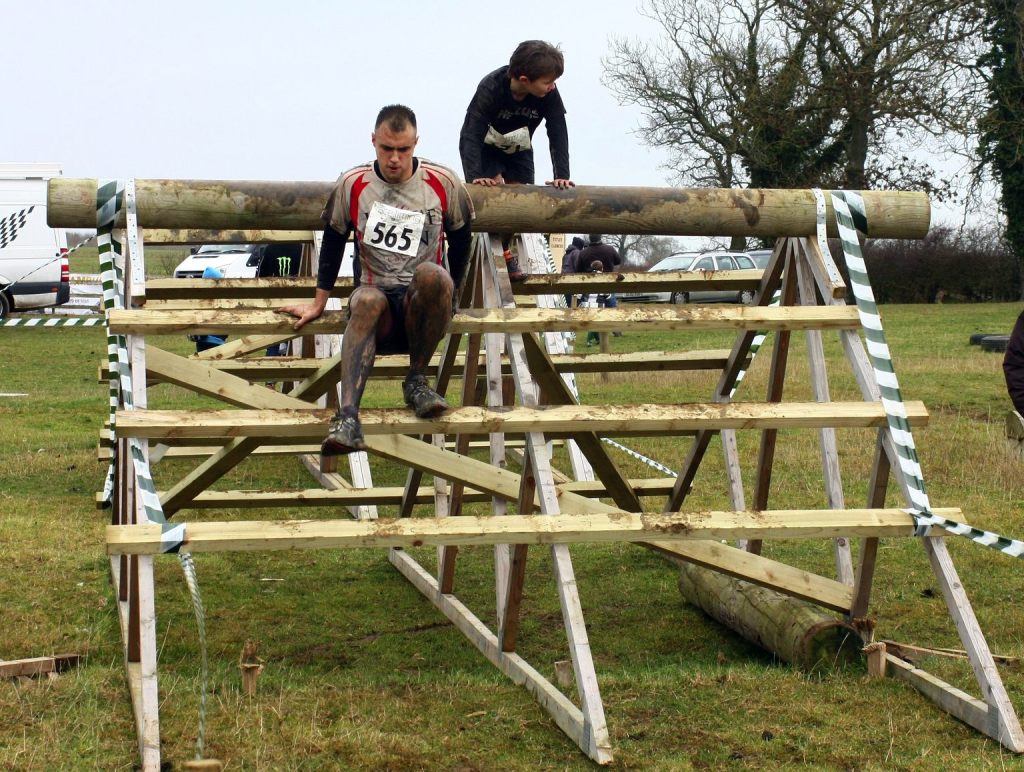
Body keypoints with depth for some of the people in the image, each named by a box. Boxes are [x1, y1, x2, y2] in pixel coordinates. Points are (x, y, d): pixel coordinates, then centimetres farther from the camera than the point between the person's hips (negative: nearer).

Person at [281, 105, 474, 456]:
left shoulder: (443, 183, 1)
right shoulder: (352, 185, 3)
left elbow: (460, 240, 14)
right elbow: (333, 242, 14)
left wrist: (447, 296, 12)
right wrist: (318, 303, 16)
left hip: (422, 307, 0)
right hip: (378, 296, 0)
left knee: (432, 275, -36)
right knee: (367, 300, -38)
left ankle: (416, 380, -19)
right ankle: (347, 417, -55)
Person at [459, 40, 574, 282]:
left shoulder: (550, 95, -29)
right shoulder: (490, 88, -37)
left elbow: (558, 136, -25)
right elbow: (470, 135, -41)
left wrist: (562, 176, -36)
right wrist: (475, 176, -52)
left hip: (518, 150, 4)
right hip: (487, 147, -4)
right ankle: (505, 255, -10)